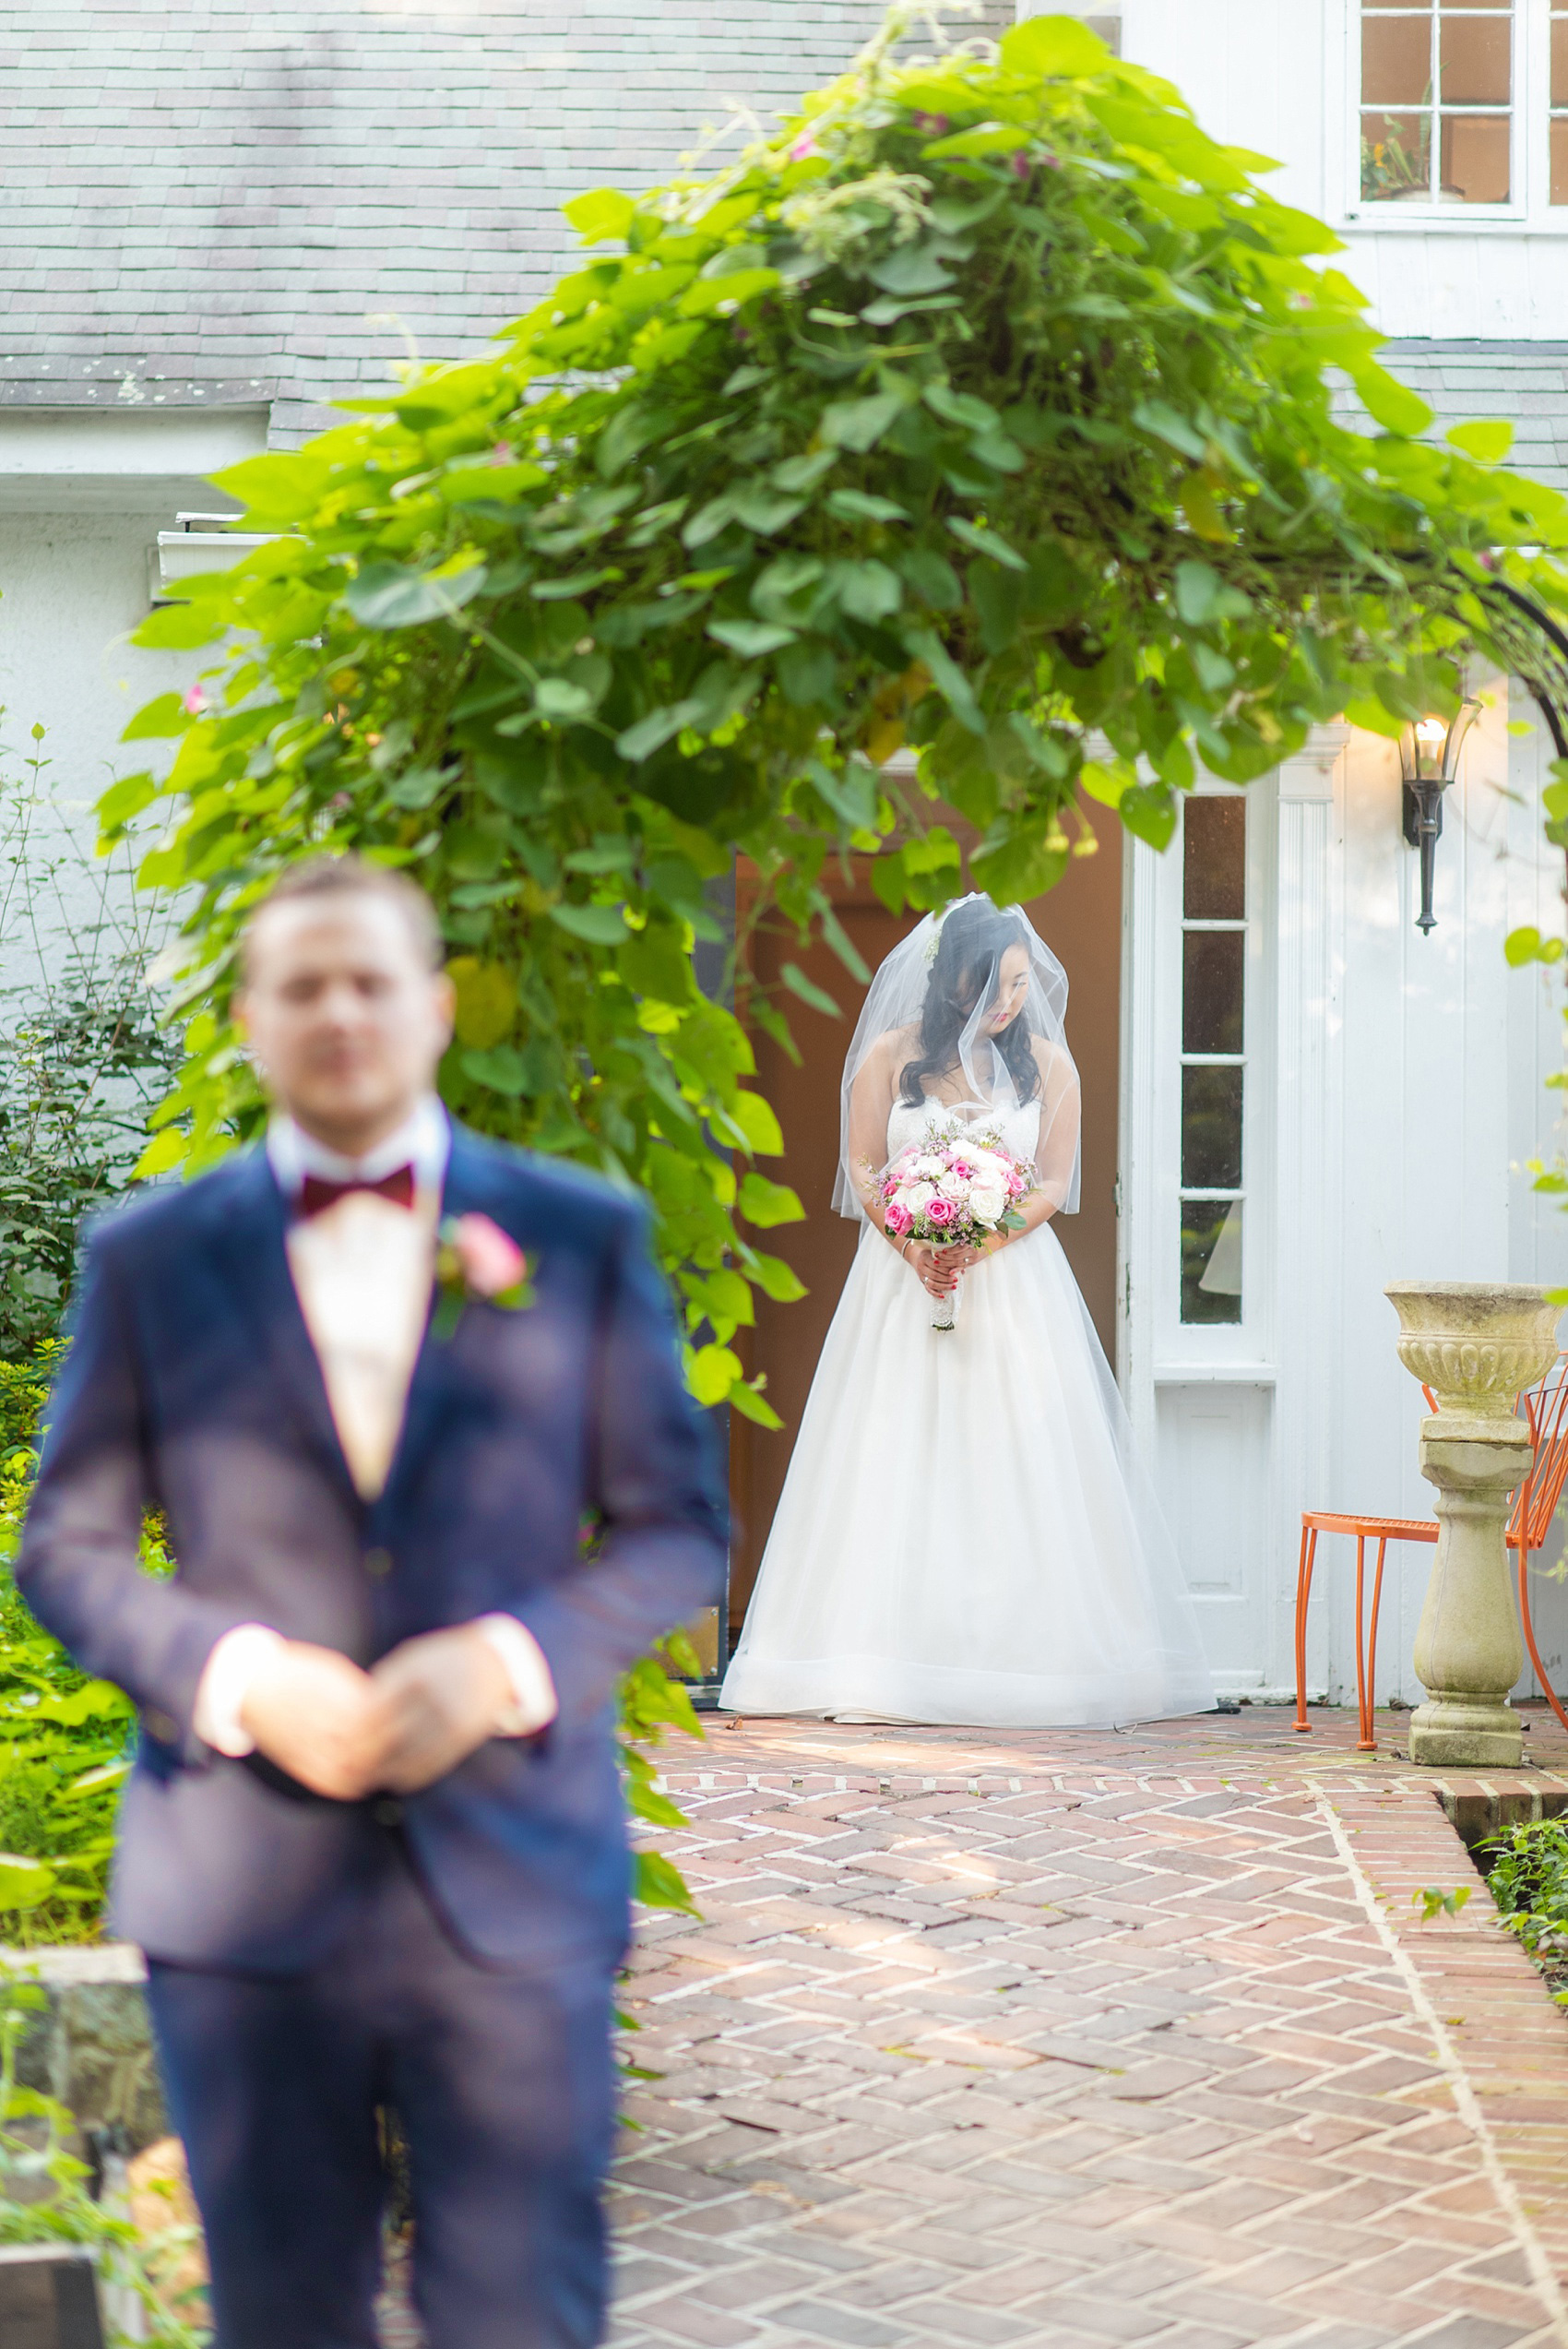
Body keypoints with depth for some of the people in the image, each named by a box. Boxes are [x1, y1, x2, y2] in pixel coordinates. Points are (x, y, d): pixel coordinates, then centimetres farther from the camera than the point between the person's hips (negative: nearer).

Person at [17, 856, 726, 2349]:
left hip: (516, 1887, 0)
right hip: (242, 1887, 1)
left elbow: (675, 1527, 7)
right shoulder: (150, 1257, 8)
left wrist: (507, 1663, -11)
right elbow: (67, 1544, 7)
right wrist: (239, 1675, -11)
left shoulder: (580, 1238, 7)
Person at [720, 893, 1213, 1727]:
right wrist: (912, 1241, -13)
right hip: (904, 1282, 0)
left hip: (1014, 1282, 0)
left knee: (1015, 1464, -4)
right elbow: (861, 1169, 3)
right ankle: (879, 1662, -5)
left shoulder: (1047, 1064, 5)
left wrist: (981, 1243, -14)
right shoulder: (891, 1054, 4)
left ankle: (1021, 1655, -2)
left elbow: (1053, 1186, 2)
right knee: (897, 1463, -4)